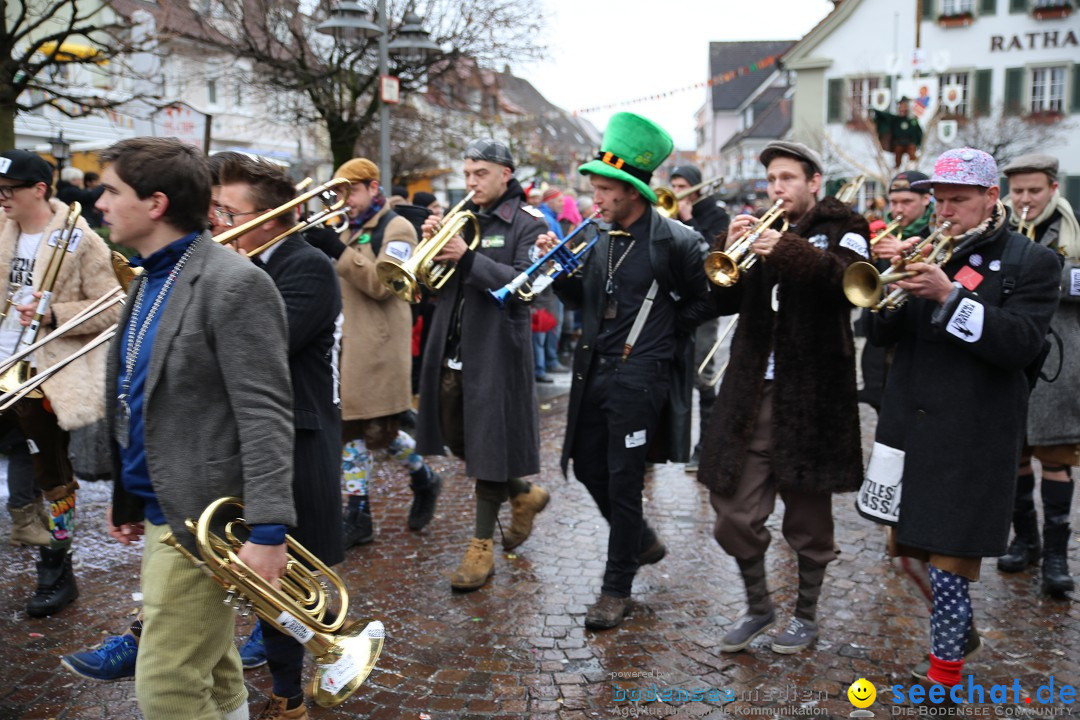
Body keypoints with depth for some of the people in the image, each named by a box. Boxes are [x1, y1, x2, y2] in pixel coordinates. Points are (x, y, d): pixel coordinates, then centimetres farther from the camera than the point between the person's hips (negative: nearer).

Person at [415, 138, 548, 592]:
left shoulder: (527, 224, -4)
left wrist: (468, 258, -26)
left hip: (494, 350, -7)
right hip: (452, 347, 7)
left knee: (488, 441, -1)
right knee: (456, 438, 14)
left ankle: (482, 547, 9)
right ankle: (524, 495, 35)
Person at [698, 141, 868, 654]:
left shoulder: (841, 231, 4)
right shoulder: (761, 231, 15)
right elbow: (722, 303, 6)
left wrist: (786, 251, -30)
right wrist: (729, 249, -10)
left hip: (811, 397, -3)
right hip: (751, 395, 4)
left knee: (808, 516, 8)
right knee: (736, 516, 3)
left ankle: (806, 613, 27)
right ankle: (758, 606, 24)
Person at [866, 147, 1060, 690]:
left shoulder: (1031, 263, -2)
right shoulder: (926, 253, 11)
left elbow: (1022, 343, -16)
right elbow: (881, 333, 7)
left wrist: (948, 295, -24)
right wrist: (894, 282, -12)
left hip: (971, 440, -5)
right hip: (909, 429, 5)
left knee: (950, 560, -3)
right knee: (905, 549, 13)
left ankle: (945, 674, 11)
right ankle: (955, 628, 37)